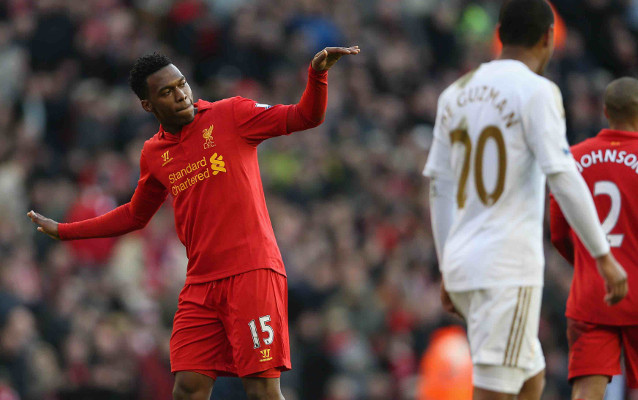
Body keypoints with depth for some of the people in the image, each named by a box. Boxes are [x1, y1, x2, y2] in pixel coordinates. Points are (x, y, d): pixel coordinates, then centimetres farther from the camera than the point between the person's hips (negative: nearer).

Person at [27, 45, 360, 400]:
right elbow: (134, 216, 31)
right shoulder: (154, 154, 15)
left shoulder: (230, 115, 2)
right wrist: (62, 231, 33)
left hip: (252, 273, -4)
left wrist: (318, 74, -23)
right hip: (201, 284, 4)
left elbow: (306, 117, -4)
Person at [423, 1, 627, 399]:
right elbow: (563, 179, -14)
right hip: (508, 268, -8)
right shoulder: (535, 91, -7)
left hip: (461, 264, 8)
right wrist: (604, 257, -10)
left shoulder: (456, 94, 13)